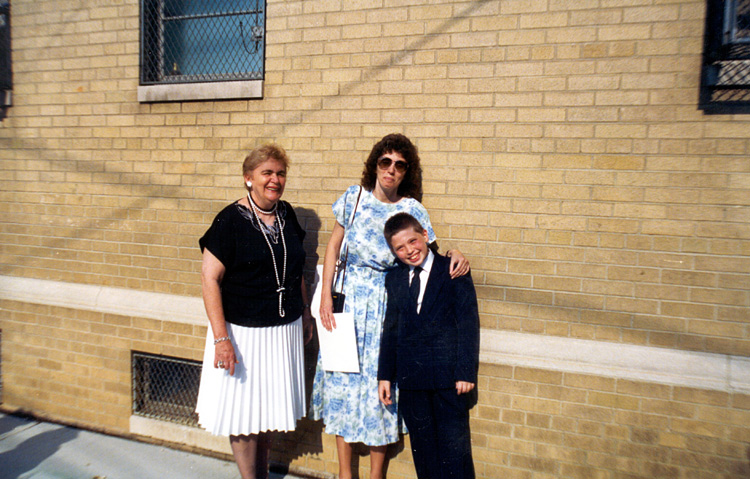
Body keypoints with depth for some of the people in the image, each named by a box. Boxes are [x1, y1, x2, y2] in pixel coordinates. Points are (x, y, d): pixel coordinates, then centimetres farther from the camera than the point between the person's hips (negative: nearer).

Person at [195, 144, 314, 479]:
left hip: (285, 329, 5)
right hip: (243, 332, -5)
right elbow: (209, 278, -15)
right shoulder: (231, 220, -13)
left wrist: (305, 313, 17)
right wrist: (221, 338, -20)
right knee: (244, 414, 8)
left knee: (269, 408, 18)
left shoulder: (286, 215, 5)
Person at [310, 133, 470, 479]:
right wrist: (326, 297, -1)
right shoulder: (354, 197, 0)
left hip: (386, 304, -2)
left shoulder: (412, 210, -6)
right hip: (348, 298, 2)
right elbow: (333, 247, 4)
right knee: (342, 375, 8)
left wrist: (454, 253, -24)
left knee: (378, 381, 2)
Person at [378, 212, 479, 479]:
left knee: (453, 444, 4)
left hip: (449, 377, -4)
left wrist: (466, 371, -11)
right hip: (410, 379, 4)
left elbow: (468, 324, -6)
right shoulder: (394, 279, 9)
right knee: (422, 445, 14)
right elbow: (390, 329, 11)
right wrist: (385, 375, 9)